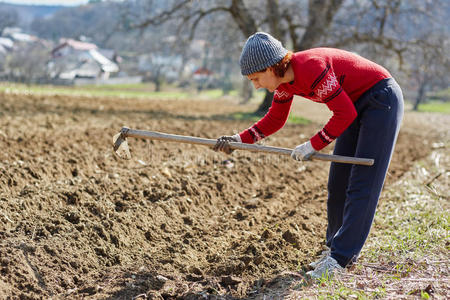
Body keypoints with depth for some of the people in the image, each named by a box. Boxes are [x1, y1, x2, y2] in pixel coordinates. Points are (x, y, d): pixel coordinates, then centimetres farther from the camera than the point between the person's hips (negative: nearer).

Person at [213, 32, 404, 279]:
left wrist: (314, 145, -19)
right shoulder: (284, 79, -4)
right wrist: (239, 140, -3)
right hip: (358, 105, 9)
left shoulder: (311, 68, -30)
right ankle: (336, 247, 20)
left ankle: (340, 257, -7)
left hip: (382, 100, -9)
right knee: (338, 182, 9)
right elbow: (274, 120, 9)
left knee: (361, 184, -8)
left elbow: (345, 113, -25)